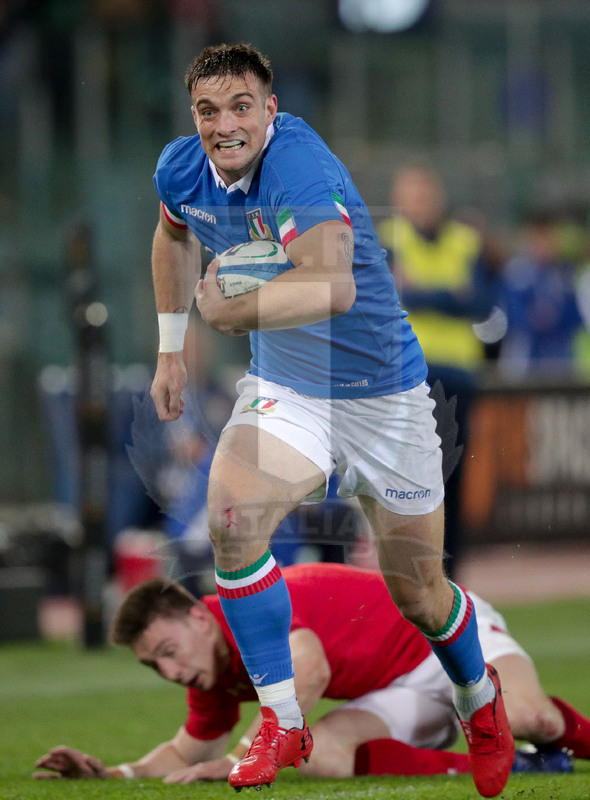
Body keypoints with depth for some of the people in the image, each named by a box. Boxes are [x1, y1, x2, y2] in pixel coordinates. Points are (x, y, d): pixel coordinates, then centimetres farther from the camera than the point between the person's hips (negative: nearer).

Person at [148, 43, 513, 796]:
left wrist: (235, 309, -43)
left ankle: (479, 698, 41)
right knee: (231, 518, -25)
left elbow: (334, 288, -46)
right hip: (282, 390, 4)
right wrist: (170, 350, 18)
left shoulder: (301, 169, -30)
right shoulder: (181, 170, -8)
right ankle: (281, 724, -13)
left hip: (382, 394, -4)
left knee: (419, 597, 6)